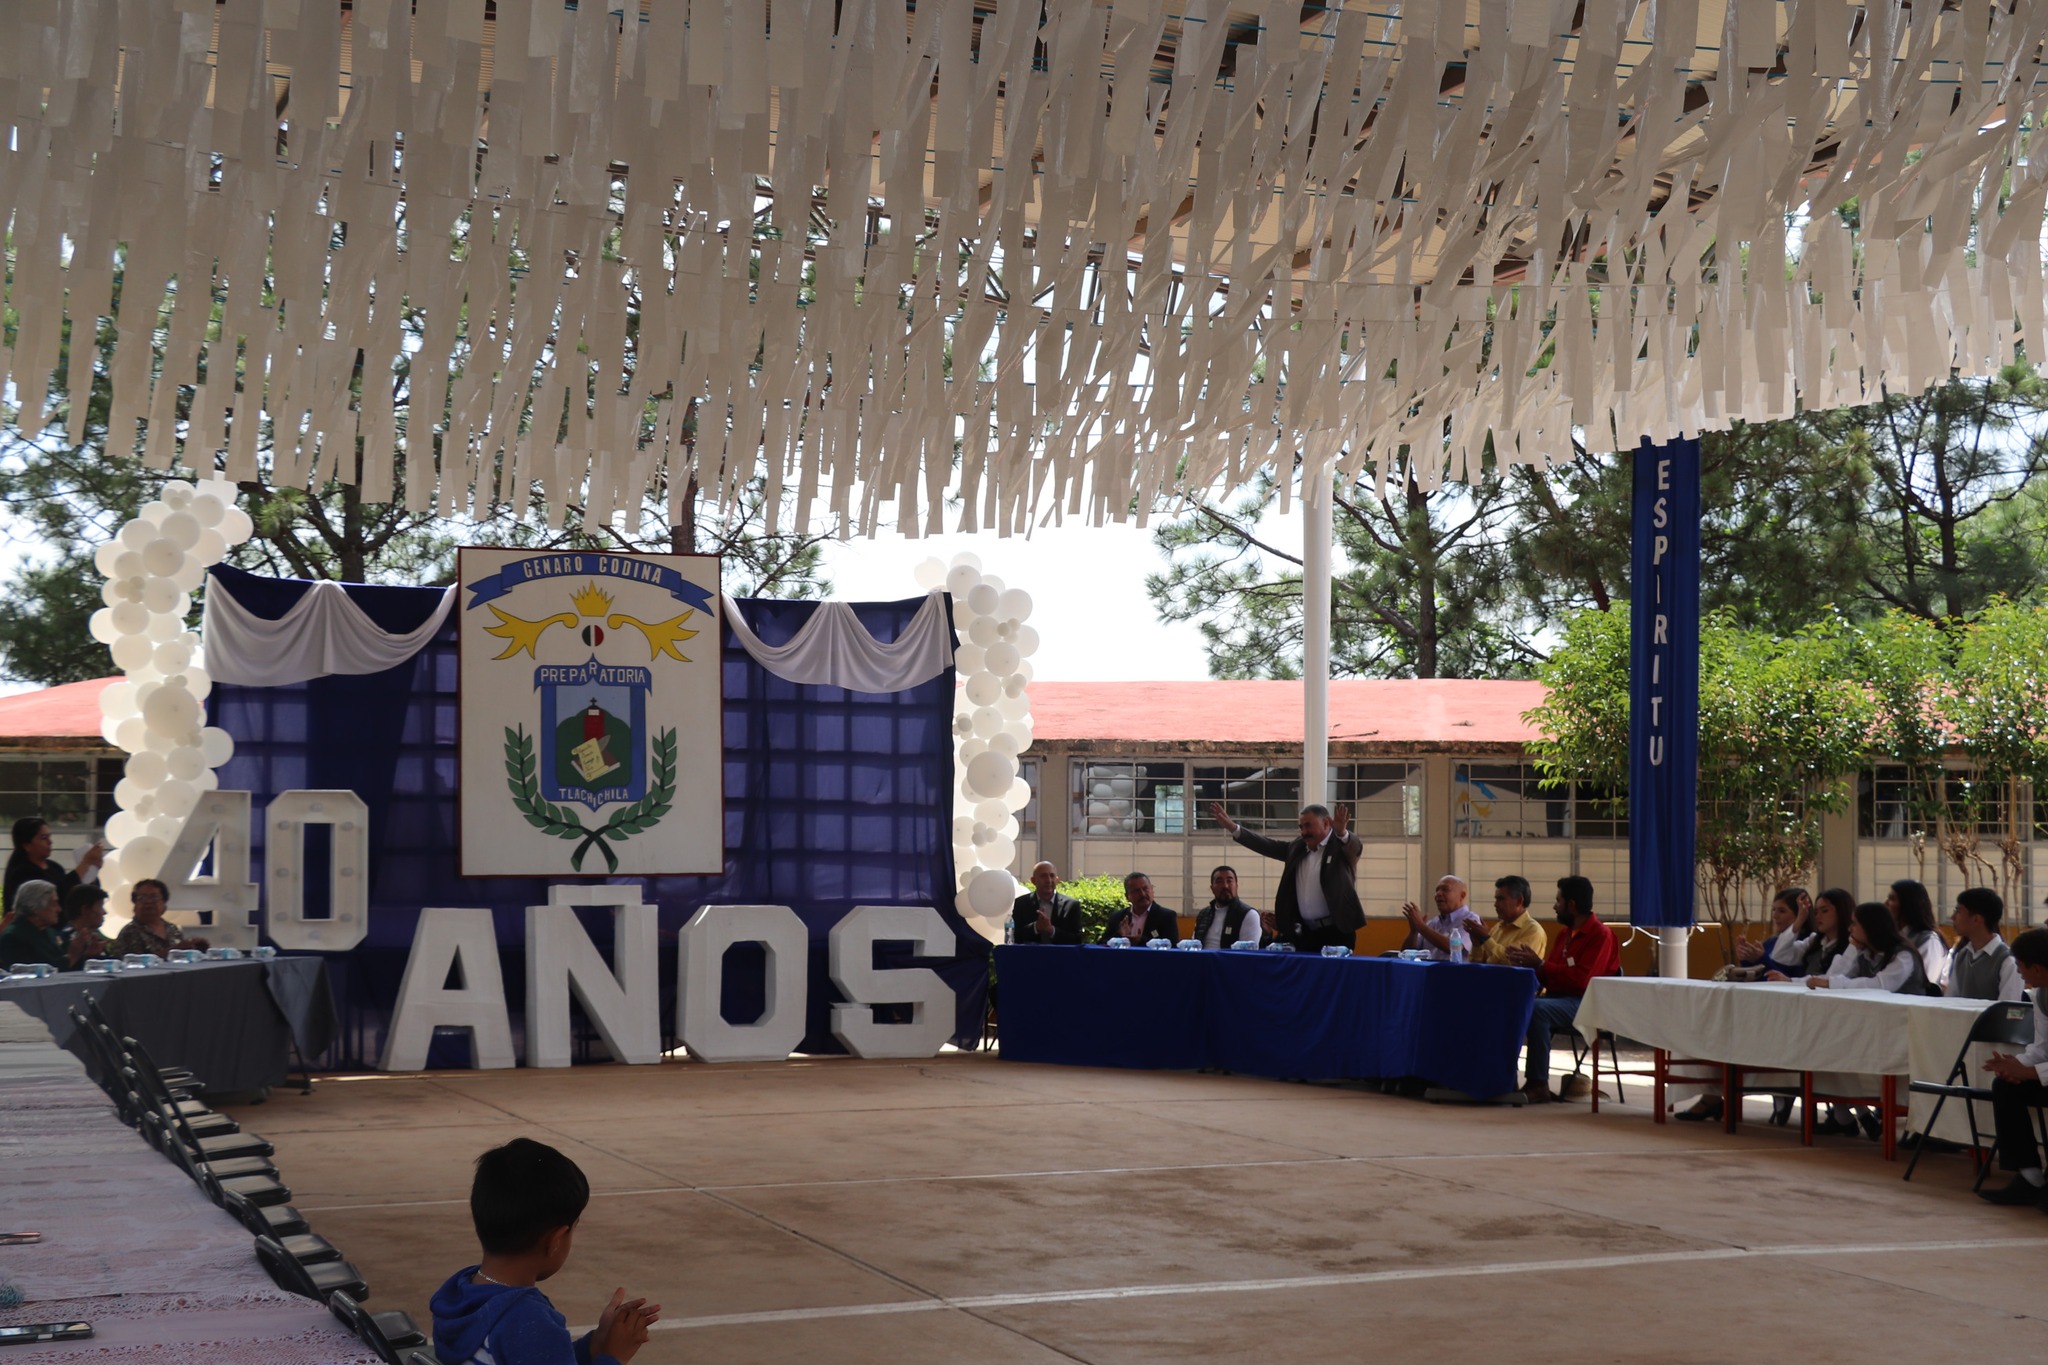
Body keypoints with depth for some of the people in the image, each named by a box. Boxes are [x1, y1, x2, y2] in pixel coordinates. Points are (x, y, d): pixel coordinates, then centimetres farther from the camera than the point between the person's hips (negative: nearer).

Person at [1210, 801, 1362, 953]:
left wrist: (1342, 832, -47)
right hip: (1305, 932, 6)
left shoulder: (1340, 845, -2)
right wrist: (1233, 827, 5)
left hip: (1335, 931, -6)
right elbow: (1267, 845, 14)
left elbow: (1356, 846, -22)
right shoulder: (1297, 847, 14)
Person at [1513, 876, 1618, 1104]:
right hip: (1557, 998, 8)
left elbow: (1580, 979, -19)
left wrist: (1539, 965, -15)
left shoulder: (1601, 935, -8)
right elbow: (1545, 975, 21)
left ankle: (1538, 1085, -30)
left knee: (1536, 1009, -34)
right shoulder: (1566, 934, 18)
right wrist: (1526, 965, 1)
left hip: (1584, 1004, -8)